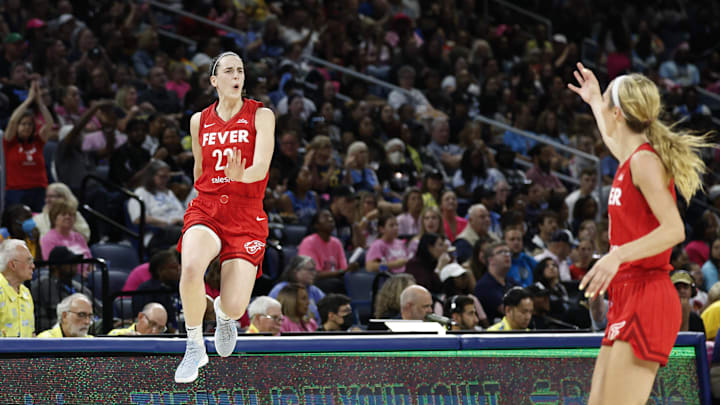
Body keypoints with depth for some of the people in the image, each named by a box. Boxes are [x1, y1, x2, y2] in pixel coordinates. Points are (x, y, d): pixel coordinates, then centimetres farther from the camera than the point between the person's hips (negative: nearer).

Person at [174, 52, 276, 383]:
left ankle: (225, 314, 30)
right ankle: (194, 347, -11)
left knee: (235, 307, -13)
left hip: (246, 217, -1)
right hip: (205, 210, 1)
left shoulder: (261, 116, 0)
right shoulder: (199, 121, 10)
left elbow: (261, 167, -15)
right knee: (191, 269, -33)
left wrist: (241, 176, -34)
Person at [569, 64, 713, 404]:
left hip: (646, 299, -10)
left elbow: (674, 229, -24)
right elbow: (614, 142, 43)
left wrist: (618, 255, -33)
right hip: (627, 301, 10)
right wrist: (593, 101, 57)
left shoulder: (645, 161, -13)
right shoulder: (632, 157, 15)